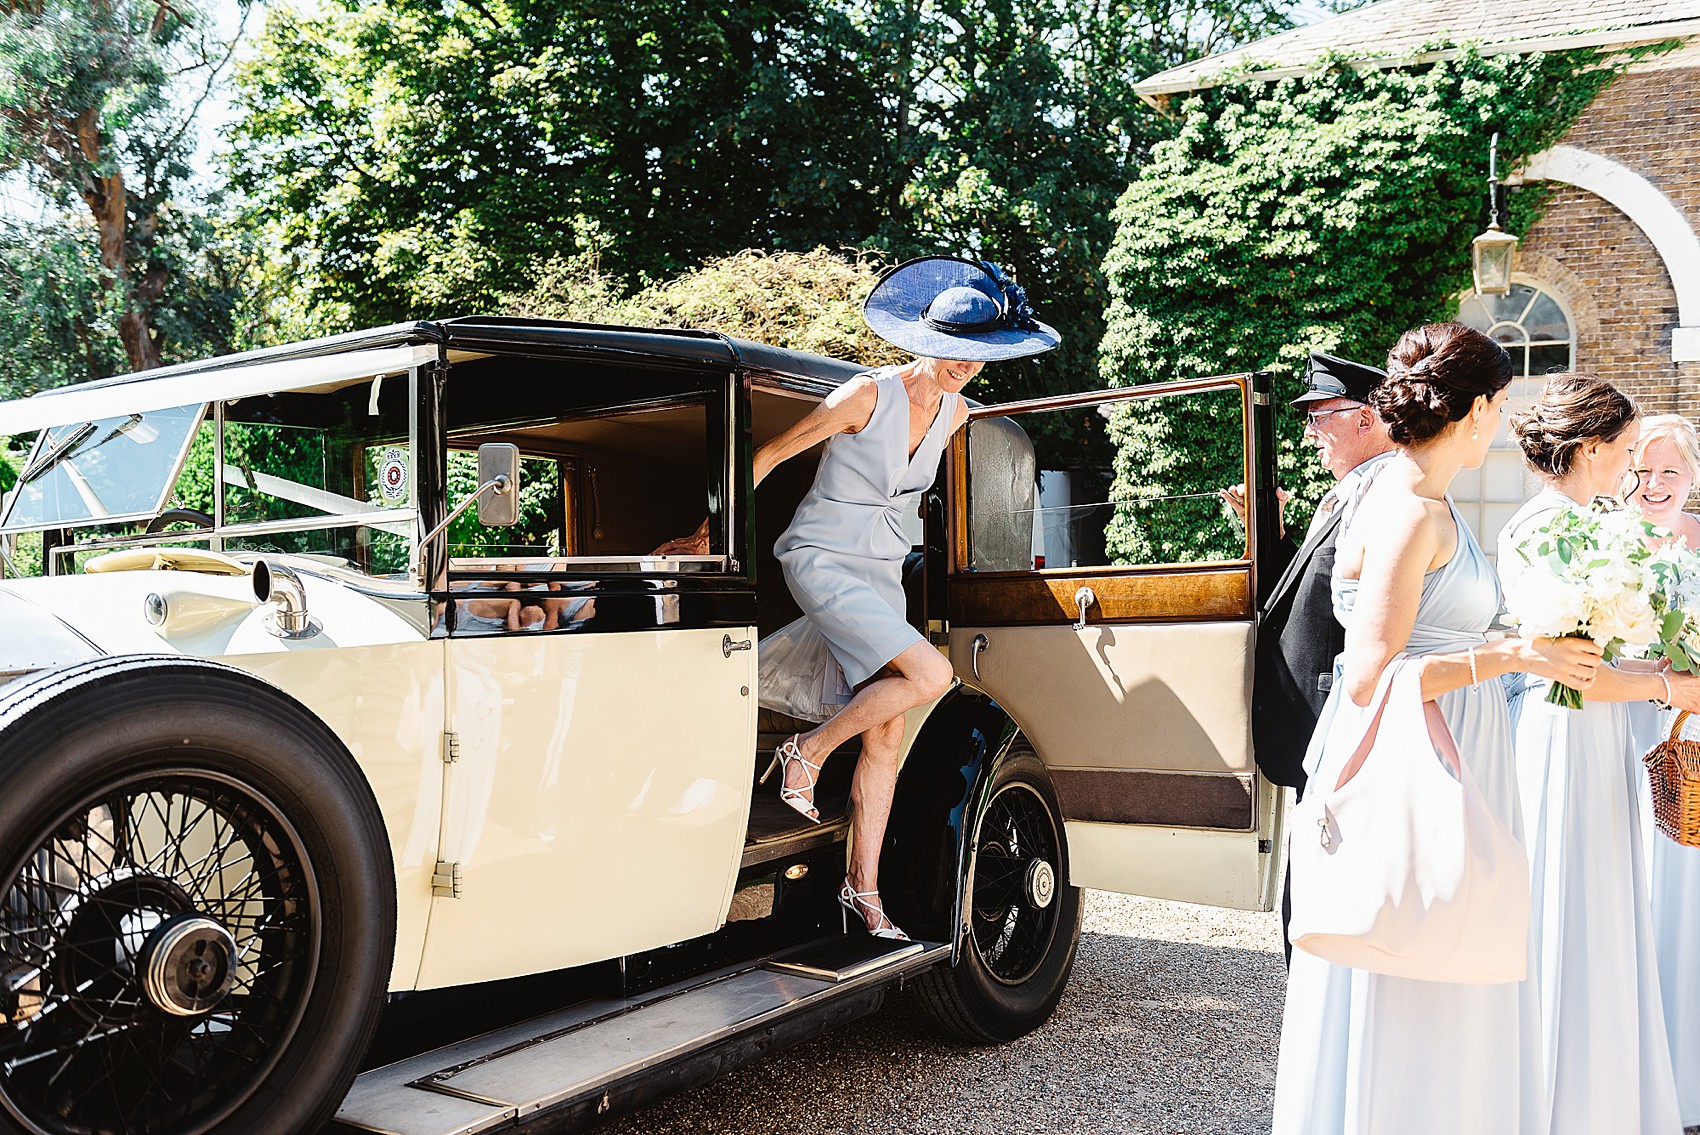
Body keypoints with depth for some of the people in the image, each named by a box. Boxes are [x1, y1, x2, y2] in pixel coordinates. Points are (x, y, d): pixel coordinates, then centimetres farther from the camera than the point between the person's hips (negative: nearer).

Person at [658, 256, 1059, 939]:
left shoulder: (955, 414, 6)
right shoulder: (869, 395, -15)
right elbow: (771, 454, -10)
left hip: (882, 574, 7)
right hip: (820, 560, -7)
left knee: (887, 732, 1)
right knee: (931, 674, -23)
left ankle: (863, 885, 10)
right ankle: (807, 752, -4)